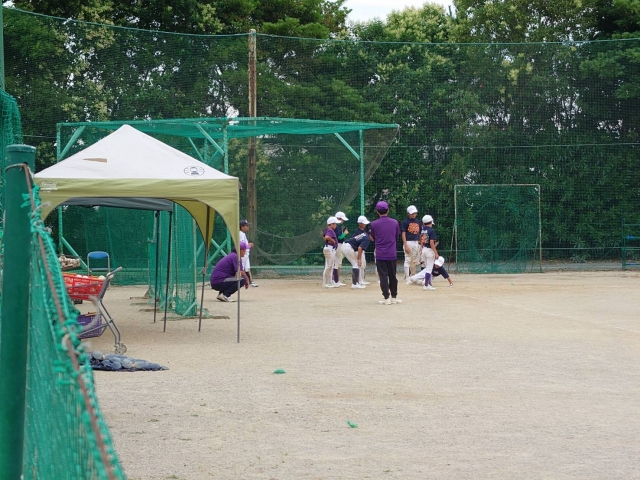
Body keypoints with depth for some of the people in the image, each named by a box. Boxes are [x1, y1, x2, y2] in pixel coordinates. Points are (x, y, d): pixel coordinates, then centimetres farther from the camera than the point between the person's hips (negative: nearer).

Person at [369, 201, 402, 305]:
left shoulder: (374, 224, -7)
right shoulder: (395, 222, -1)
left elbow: (372, 238, 7)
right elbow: (397, 237, 11)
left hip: (380, 254, -2)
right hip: (392, 254, 2)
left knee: (383, 276, 0)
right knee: (392, 276, 13)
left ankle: (387, 298, -4)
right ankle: (394, 297, 20)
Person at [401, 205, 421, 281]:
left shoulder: (418, 221, 14)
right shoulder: (405, 221, -4)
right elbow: (403, 234, -9)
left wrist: (421, 245, 11)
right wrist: (406, 245, -18)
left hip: (417, 243, 6)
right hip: (408, 242, -6)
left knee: (415, 262, 10)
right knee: (408, 260, -7)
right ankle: (407, 278, -5)